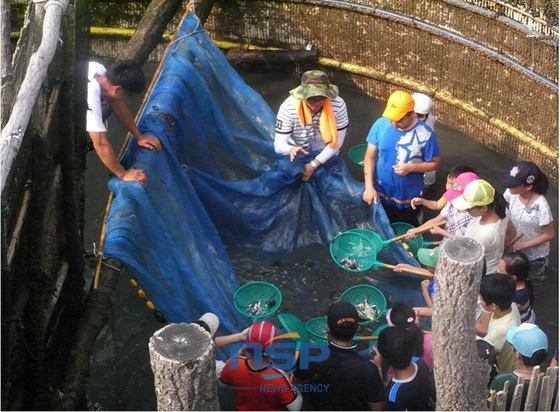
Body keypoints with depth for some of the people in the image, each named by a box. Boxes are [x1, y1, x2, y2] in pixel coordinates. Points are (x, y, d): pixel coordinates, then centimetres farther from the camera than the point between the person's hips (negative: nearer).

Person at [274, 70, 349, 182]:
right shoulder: (288, 107, -30)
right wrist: (291, 150, -51)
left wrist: (314, 164, -23)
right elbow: (279, 145, -28)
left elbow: (337, 141, -18)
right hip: (297, 157, -1)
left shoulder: (338, 105, -27)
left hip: (326, 157, 1)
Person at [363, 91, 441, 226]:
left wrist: (411, 167, -27)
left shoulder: (425, 134, -21)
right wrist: (368, 186, -15)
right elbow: (370, 157, -8)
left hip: (409, 197, -2)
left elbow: (435, 163, -10)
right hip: (380, 193, 2)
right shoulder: (380, 125, -15)